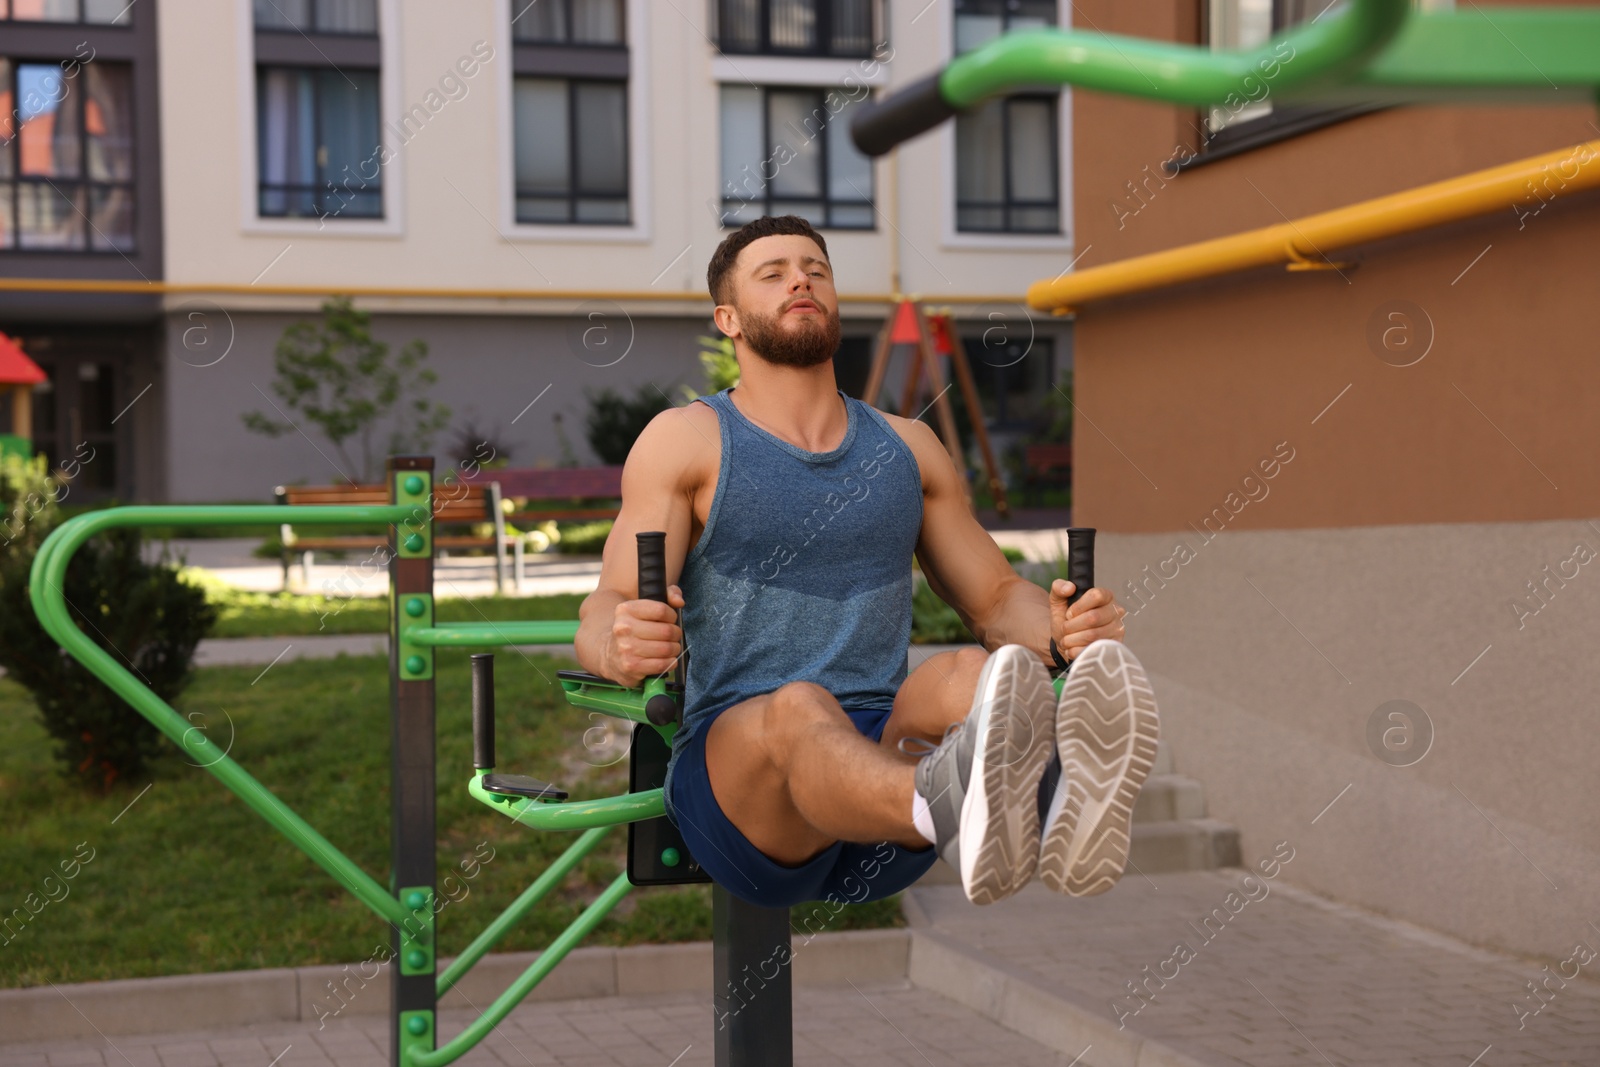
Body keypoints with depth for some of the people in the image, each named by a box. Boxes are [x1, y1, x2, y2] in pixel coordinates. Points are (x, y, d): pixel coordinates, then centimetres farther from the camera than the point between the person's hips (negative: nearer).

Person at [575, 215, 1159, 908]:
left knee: (968, 676, -32)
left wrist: (1062, 626, -2)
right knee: (800, 710, -39)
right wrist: (617, 647, -29)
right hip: (732, 762, -3)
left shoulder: (908, 448, 20)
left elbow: (995, 598, 23)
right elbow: (604, 611, -2)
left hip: (888, 748, 3)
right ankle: (958, 812, -73)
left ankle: (1060, 822, -66)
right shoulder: (684, 441, 8)